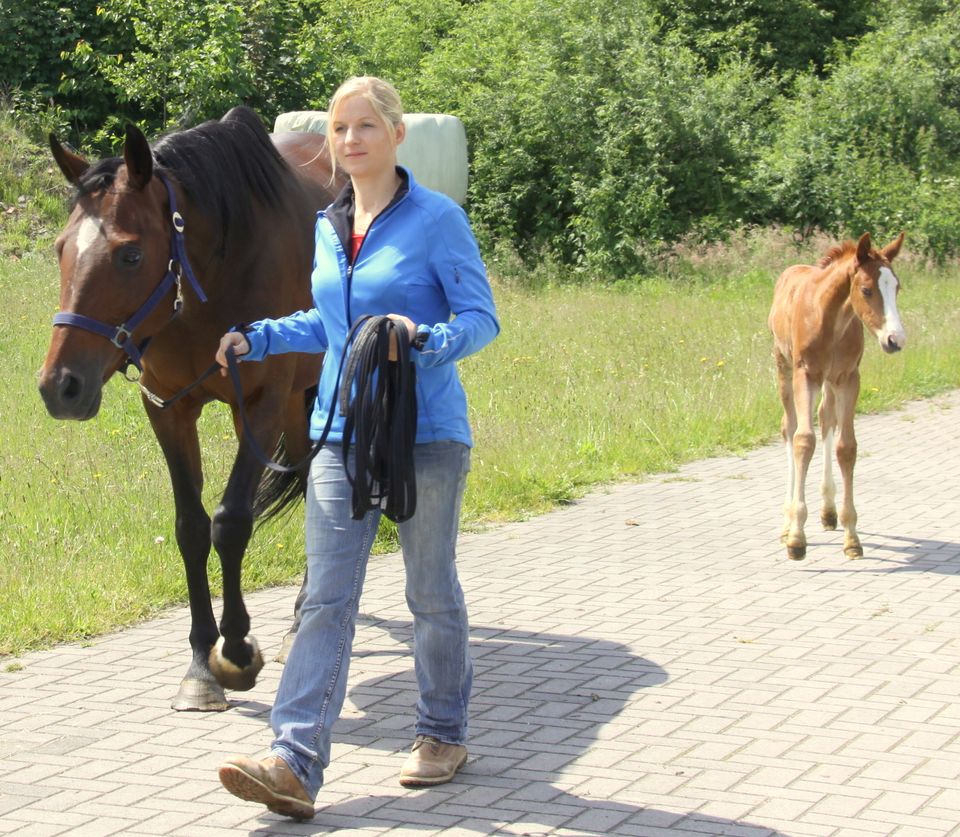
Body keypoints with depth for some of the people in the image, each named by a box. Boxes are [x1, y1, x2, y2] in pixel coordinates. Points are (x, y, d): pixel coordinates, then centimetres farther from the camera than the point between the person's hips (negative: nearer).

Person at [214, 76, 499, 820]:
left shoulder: (438, 219, -8)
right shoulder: (328, 227, 11)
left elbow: (482, 318, -9)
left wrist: (426, 339, -27)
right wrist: (259, 339, 14)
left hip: (426, 431, -5)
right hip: (342, 431, 5)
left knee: (432, 592, 9)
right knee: (327, 599, -4)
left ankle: (444, 733, 27)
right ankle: (296, 764, -10)